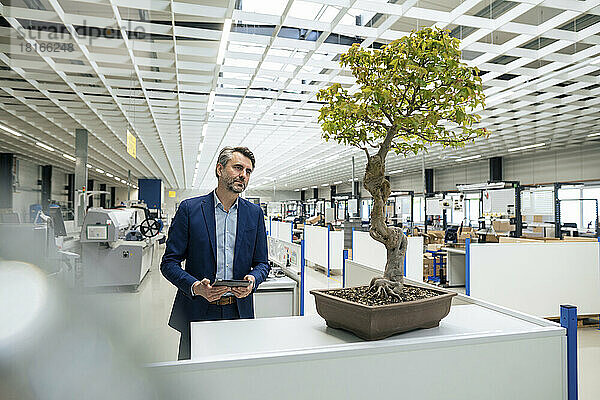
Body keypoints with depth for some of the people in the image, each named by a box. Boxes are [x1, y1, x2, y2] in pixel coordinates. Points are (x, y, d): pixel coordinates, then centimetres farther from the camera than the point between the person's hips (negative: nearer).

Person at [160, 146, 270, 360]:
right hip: (197, 313, -2)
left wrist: (253, 280, -11)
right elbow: (169, 263, -2)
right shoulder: (189, 208, -2)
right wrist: (195, 286, -18)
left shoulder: (254, 213, 6)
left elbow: (262, 262, 10)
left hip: (239, 312, 2)